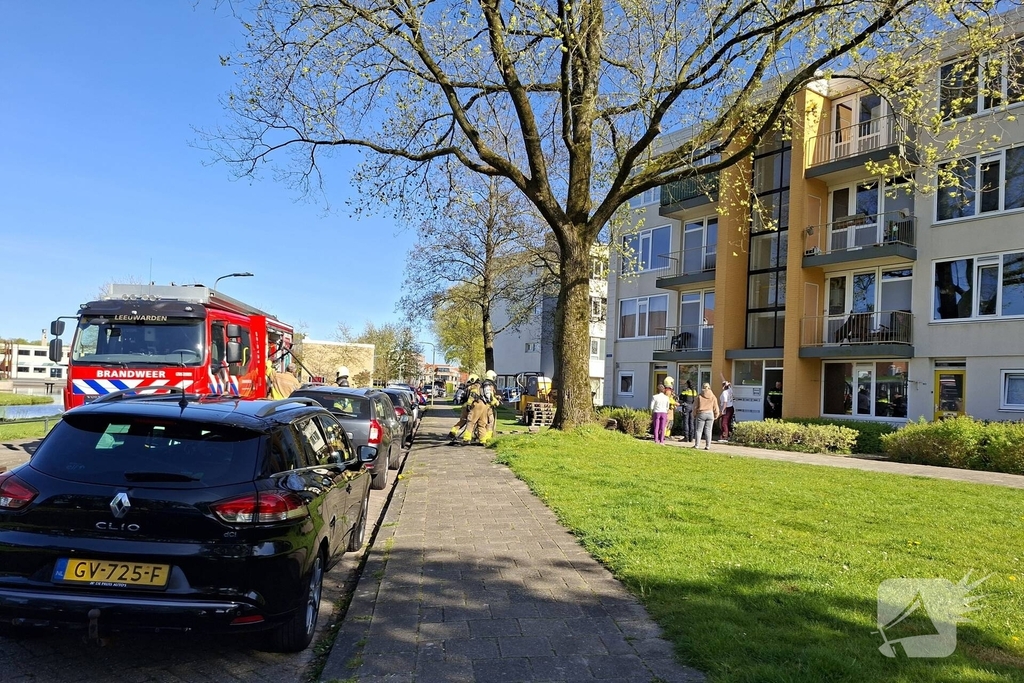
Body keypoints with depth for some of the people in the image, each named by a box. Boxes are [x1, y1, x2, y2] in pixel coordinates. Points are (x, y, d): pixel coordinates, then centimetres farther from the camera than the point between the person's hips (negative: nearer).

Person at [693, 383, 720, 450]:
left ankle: (696, 445, 1)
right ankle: (707, 446, 3)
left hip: (701, 414, -2)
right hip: (710, 414, 2)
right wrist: (716, 415, 14)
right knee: (708, 430, 5)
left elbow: (696, 406, 0)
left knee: (699, 430, 3)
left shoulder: (700, 396, -1)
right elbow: (715, 407, 5)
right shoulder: (713, 397, 4)